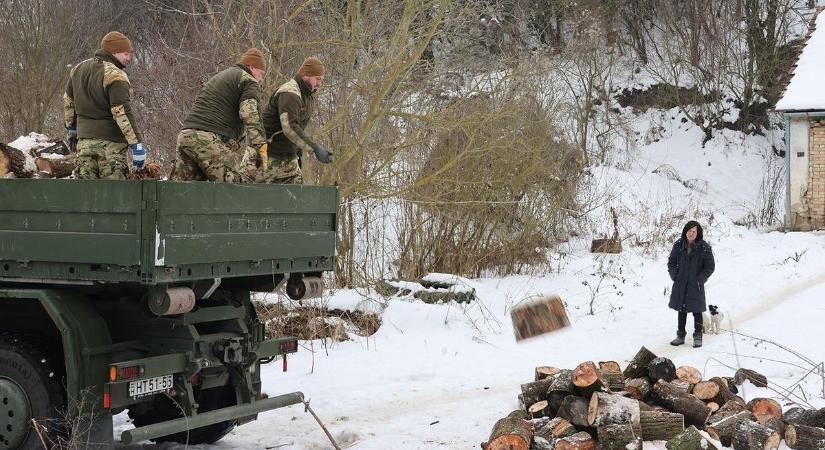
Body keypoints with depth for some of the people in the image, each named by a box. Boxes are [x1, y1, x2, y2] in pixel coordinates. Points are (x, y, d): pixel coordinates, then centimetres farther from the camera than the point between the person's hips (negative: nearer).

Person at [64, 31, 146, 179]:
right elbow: (122, 113, -20)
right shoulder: (115, 75, -14)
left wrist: (71, 128, 36)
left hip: (84, 140, 7)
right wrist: (137, 144, -19)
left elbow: (68, 101, 23)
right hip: (111, 142, -7)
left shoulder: (78, 69, 12)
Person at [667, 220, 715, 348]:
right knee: (681, 311, 12)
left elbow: (710, 266, -3)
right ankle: (681, 336, 22)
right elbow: (671, 262, 10)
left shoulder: (704, 247, -8)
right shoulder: (679, 245, 0)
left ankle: (698, 337, 14)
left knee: (697, 311, 3)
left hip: (696, 286, -3)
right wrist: (675, 276, 0)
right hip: (680, 285, 3)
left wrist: (700, 279, -9)